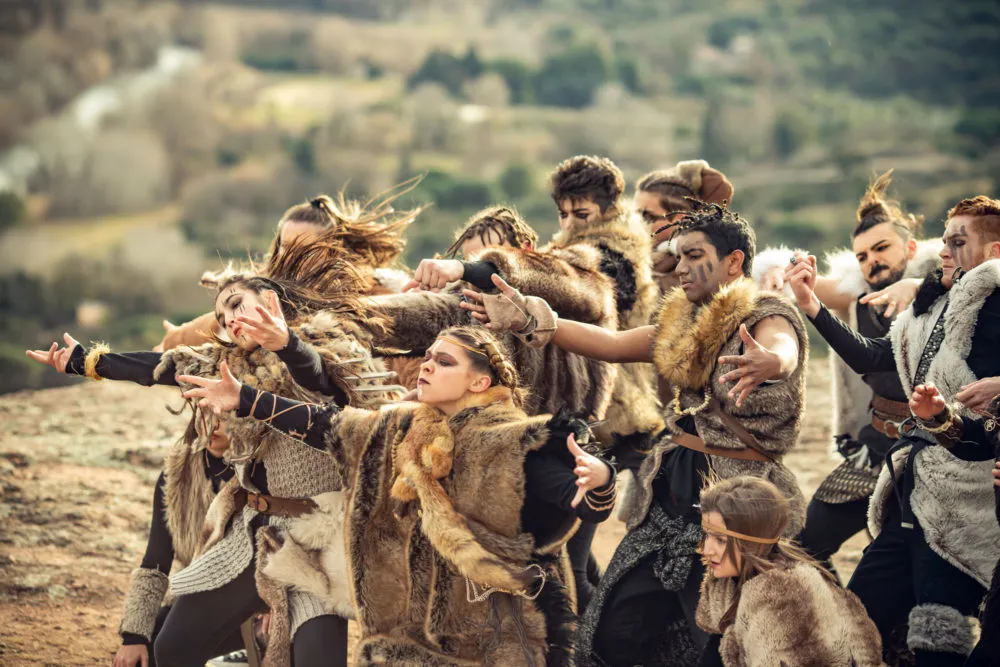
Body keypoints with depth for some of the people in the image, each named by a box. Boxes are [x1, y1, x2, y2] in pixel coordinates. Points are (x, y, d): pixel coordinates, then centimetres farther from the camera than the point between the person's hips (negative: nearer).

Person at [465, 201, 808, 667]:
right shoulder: (682, 325, 12)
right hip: (672, 493, 7)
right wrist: (530, 321, -6)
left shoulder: (769, 318, -10)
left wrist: (768, 364, -57)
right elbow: (612, 344, 4)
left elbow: (782, 349, -32)